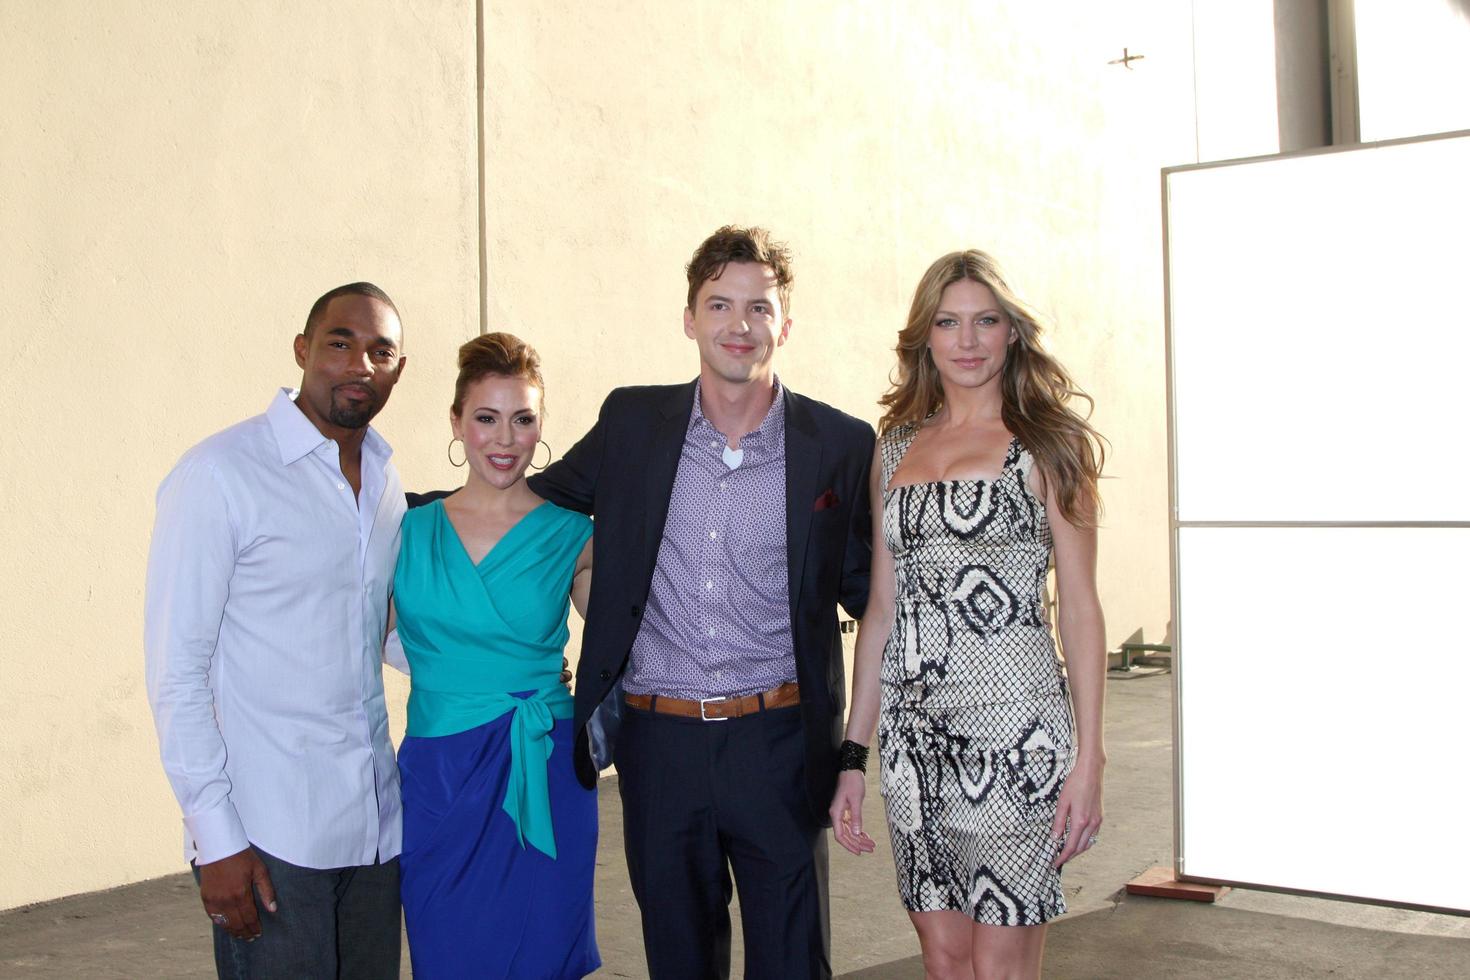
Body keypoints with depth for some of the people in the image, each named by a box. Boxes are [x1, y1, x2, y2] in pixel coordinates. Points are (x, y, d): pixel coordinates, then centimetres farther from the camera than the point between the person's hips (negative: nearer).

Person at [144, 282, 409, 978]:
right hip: (267, 836, -6)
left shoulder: (388, 482, 10)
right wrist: (215, 836, -14)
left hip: (376, 821, 6)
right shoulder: (220, 475, -9)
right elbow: (176, 670, -10)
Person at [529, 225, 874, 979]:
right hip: (658, 742, 2)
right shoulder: (632, 423, 3)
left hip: (778, 745, -1)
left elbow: (864, 587, 7)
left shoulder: (840, 445, -2)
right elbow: (541, 502, 17)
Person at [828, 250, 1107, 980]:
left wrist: (1088, 758, -10)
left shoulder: (1046, 445, 1)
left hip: (1014, 728, -4)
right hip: (914, 729, 4)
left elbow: (1080, 607, -3)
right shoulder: (897, 447, 13)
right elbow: (882, 607, 14)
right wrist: (854, 755, 11)